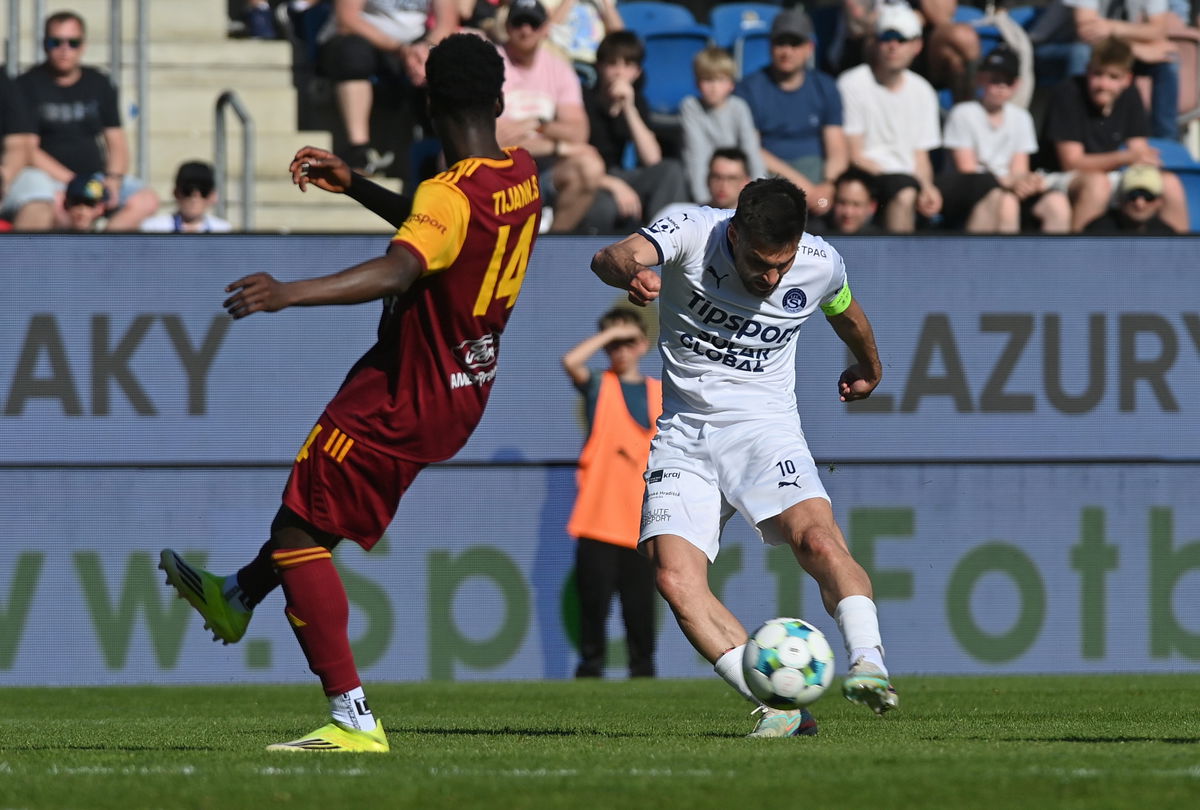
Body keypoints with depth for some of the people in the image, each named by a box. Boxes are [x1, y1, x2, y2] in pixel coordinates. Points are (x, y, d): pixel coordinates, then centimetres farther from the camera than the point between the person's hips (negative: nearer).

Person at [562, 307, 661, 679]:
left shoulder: (661, 393, 11)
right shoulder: (598, 386, 5)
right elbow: (571, 361, -17)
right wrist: (609, 334, -10)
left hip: (642, 520, 2)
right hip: (598, 519, -2)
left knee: (641, 605, 2)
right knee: (594, 599, -3)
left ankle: (642, 670, 11)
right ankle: (590, 667, 6)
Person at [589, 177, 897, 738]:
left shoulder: (820, 265, -3)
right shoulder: (693, 233, -11)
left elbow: (846, 314, 22)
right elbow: (609, 258, -30)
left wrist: (869, 369, 41)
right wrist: (630, 271, -55)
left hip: (764, 427, 0)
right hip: (684, 434, 0)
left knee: (817, 538, -30)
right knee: (674, 576, -21)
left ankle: (868, 664, -35)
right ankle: (779, 709, -23)